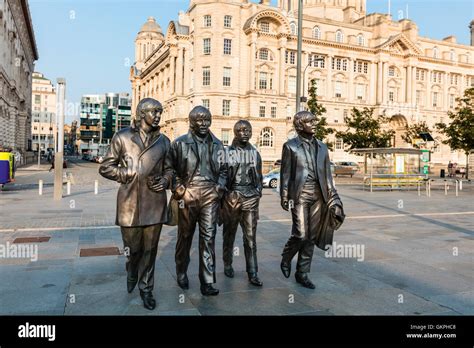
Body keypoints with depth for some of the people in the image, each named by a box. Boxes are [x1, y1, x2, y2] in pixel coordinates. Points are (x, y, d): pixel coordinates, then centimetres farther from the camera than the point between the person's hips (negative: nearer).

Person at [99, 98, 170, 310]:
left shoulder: (163, 141, 9)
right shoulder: (122, 137, 2)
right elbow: (105, 167, 4)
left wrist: (165, 180, -4)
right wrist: (131, 175, -9)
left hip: (155, 203, 2)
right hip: (129, 203, -1)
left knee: (150, 249, 8)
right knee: (132, 248, 11)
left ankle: (146, 288, 27)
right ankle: (132, 274, 44)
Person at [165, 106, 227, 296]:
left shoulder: (217, 144, 11)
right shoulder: (180, 143, 0)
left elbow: (223, 169, 17)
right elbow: (170, 168, 0)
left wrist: (220, 187, 2)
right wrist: (179, 190, -10)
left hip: (210, 196, 2)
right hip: (188, 195, -2)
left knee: (208, 237, -2)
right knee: (185, 236, 11)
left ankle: (207, 282, 4)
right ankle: (181, 273, 31)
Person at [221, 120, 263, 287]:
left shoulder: (255, 153, 10)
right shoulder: (227, 152, 0)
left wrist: (257, 193, 9)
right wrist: (228, 195, -4)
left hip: (250, 199, 2)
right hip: (231, 198, -2)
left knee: (251, 238, 0)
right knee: (229, 235, 11)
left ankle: (252, 273, 5)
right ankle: (227, 265, 29)